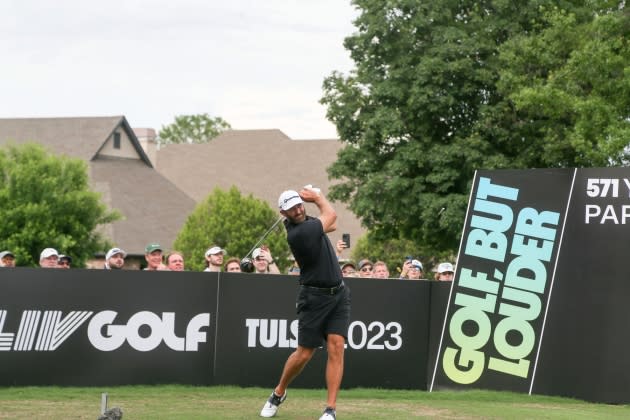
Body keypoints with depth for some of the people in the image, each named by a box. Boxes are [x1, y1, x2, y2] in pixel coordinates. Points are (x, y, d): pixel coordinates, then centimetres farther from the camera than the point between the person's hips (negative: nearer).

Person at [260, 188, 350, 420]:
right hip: (314, 297, -6)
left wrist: (314, 197, 6)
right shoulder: (297, 233, -20)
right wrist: (318, 197, 13)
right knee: (304, 353, 1)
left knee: (336, 348, -9)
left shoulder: (305, 221, 4)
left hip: (339, 294, 6)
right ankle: (278, 393, 29)